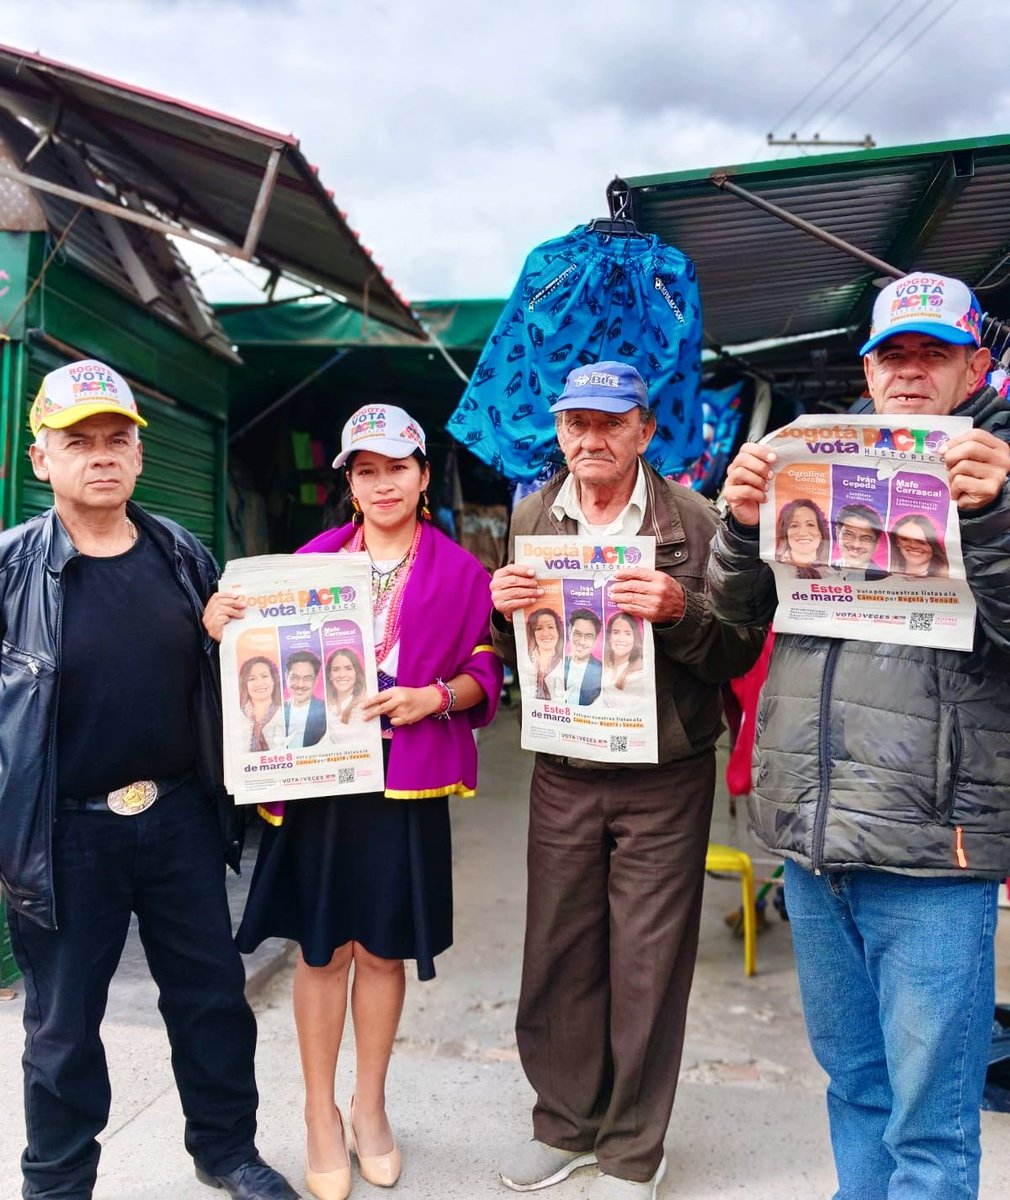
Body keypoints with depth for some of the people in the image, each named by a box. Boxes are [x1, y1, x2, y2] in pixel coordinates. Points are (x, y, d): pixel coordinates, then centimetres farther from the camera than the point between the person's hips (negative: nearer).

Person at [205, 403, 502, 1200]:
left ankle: (369, 1105, 33)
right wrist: (227, 629, -9)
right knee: (321, 947, 9)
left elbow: (485, 674, 2)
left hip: (408, 781, -1)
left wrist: (432, 698, -17)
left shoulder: (460, 571, 3)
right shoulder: (315, 557, 7)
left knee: (383, 948, 11)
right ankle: (320, 1114, 29)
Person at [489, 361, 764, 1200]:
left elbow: (739, 652, -6)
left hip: (665, 777, -3)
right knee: (557, 954, 13)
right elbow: (511, 652, 10)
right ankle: (566, 1121, 37)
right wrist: (505, 609, -11)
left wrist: (680, 612, -24)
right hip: (562, 774, 3)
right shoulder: (530, 518, 5)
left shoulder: (693, 520, -5)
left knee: (648, 964, 8)